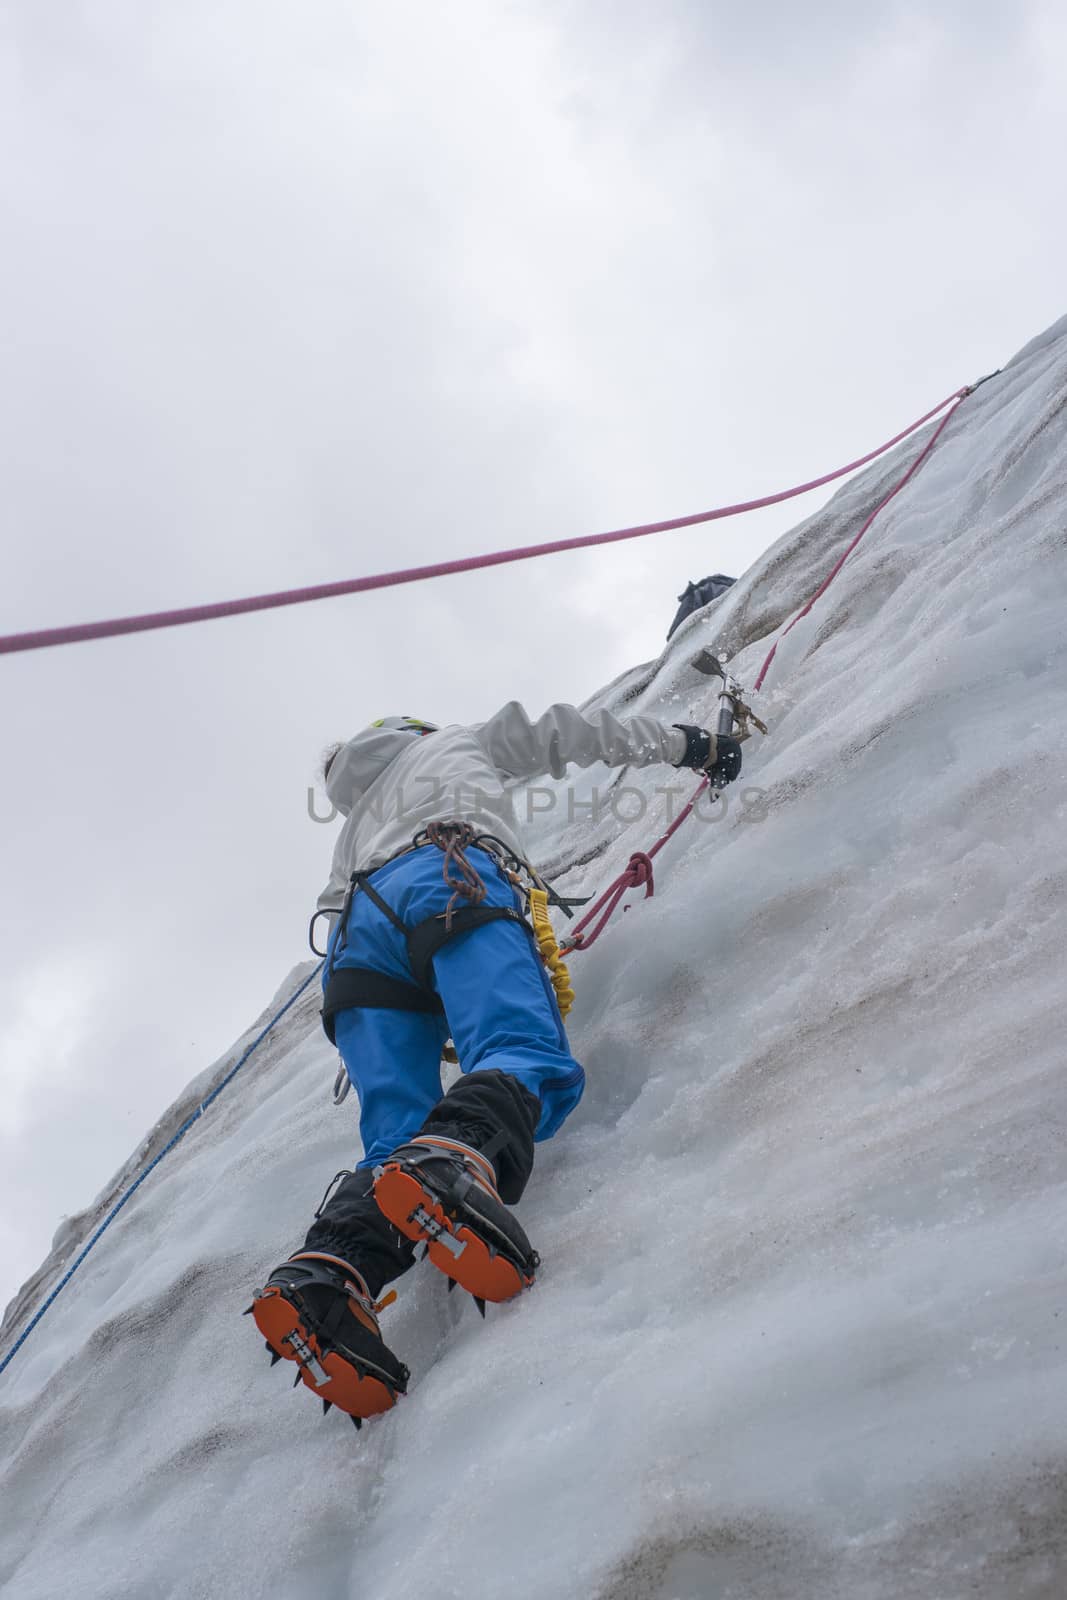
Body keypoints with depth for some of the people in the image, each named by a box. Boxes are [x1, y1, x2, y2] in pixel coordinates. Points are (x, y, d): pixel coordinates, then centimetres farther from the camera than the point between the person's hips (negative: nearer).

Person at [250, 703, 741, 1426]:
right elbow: (569, 731, 40)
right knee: (530, 1060, -26)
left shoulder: (356, 825, 47)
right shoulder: (457, 743, 38)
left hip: (357, 928, 5)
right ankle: (454, 1158, -59)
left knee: (395, 1140, -9)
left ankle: (327, 1275, -38)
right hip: (449, 880, -5)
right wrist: (687, 742, 50)